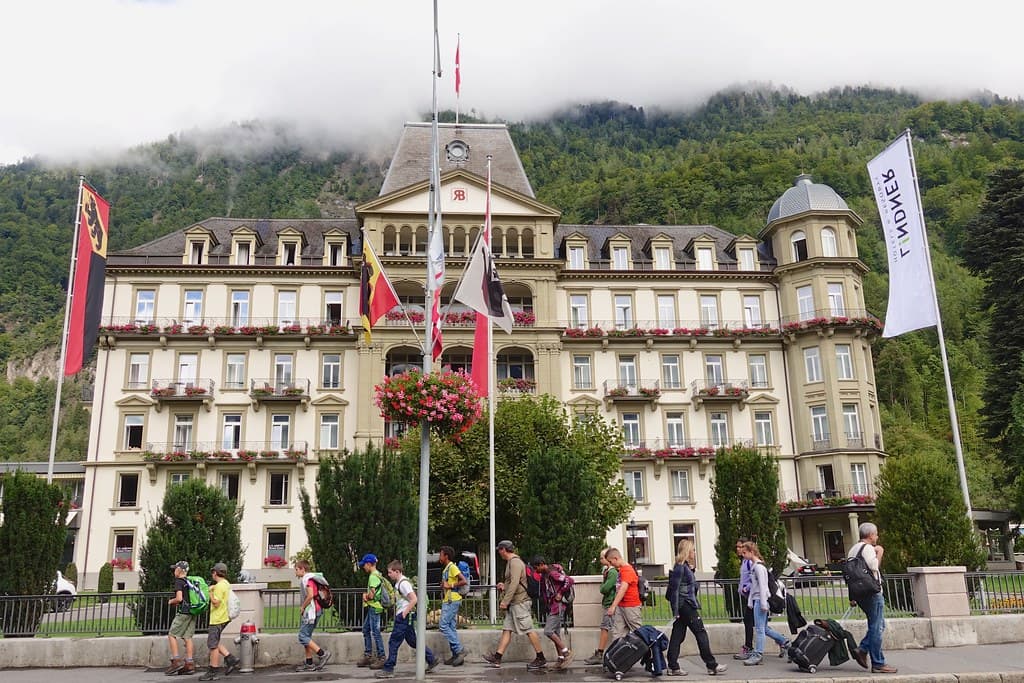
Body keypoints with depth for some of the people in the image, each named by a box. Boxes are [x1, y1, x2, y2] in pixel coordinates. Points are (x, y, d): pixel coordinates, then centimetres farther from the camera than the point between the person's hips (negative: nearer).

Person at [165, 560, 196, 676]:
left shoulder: (179, 581, -8)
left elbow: (179, 598, -18)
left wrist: (171, 601, 2)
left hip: (183, 613, -8)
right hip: (192, 612, 8)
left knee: (171, 635, 2)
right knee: (187, 637, 7)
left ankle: (176, 661, -3)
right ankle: (189, 665, 5)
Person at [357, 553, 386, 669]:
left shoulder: (373, 576, -16)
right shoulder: (377, 575, 16)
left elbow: (371, 595, -21)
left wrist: (366, 596, -1)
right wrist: (366, 595, 3)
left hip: (374, 607, -10)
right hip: (371, 607, 10)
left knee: (375, 632, -7)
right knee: (366, 630, 16)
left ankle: (381, 658, -5)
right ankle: (368, 656, 22)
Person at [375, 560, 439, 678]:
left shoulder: (403, 583, -16)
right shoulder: (398, 583, 14)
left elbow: (414, 599, -24)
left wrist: (405, 613, -21)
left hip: (404, 618, -10)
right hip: (402, 617, 10)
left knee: (393, 642, -5)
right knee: (412, 641, 15)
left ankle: (388, 669, 1)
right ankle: (431, 659, 20)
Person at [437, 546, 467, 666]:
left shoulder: (452, 567, -12)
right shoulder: (445, 569, 18)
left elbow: (463, 581, -21)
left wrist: (450, 586, -18)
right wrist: (443, 585, 9)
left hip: (452, 601, -10)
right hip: (447, 601, 10)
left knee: (443, 625, -12)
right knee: (451, 628, 9)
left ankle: (459, 649, -10)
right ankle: (456, 655, 11)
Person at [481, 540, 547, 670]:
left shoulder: (515, 562, -14)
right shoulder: (511, 562, 18)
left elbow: (515, 583, -23)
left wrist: (505, 601, -22)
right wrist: (504, 586, 16)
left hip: (519, 602, -10)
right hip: (513, 604, 10)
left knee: (528, 630, -5)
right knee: (506, 630, 6)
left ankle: (541, 659, 2)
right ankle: (497, 658, 6)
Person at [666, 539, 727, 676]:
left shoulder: (685, 566, 15)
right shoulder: (680, 567, -15)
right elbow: (674, 589, -18)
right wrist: (676, 612, -19)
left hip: (685, 606, 9)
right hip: (686, 605, -9)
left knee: (678, 636, 7)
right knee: (701, 633, -2)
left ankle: (673, 667, 8)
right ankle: (712, 666, 5)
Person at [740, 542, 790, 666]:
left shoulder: (759, 566, -14)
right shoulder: (754, 566, 15)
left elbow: (762, 586, -17)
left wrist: (763, 604, -18)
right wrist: (750, 601, 18)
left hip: (760, 600, -10)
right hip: (756, 600, 10)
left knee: (759, 628, -6)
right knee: (764, 628, 15)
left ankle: (758, 654, -3)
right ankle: (784, 642, 26)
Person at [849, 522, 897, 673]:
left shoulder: (853, 549, 17)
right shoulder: (868, 548, -10)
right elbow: (874, 567, -23)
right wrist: (879, 553, -8)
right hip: (872, 593, -9)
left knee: (877, 625, 17)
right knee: (876, 627, -4)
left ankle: (862, 650, 7)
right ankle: (878, 664, -1)